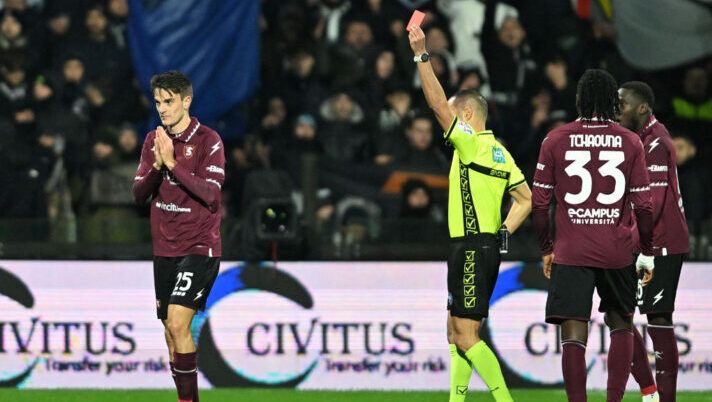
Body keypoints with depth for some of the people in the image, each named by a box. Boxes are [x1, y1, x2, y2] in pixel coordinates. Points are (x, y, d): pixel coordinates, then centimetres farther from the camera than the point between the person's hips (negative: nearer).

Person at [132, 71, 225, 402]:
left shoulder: (208, 140, -8)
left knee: (177, 324, -19)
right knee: (171, 332, 7)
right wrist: (156, 166, -14)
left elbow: (210, 194, -18)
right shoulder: (153, 141, 9)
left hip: (199, 247, -6)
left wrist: (173, 163, -22)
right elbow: (139, 194, 4)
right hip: (165, 249, 6)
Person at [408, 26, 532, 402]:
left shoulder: (472, 144, -11)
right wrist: (503, 232, 13)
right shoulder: (499, 152, 15)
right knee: (456, 333, 13)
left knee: (466, 336, -10)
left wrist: (421, 54, -16)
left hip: (472, 248, -10)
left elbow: (438, 103, -18)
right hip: (487, 246, 10)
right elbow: (526, 199, 17)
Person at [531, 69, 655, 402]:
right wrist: (647, 253, 11)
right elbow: (643, 204, 0)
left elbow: (539, 202, 1)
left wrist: (546, 250, 13)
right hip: (617, 252, 1)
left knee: (573, 335, -3)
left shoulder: (555, 140, 0)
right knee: (621, 325, 17)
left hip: (571, 251, -1)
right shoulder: (630, 142, 1)